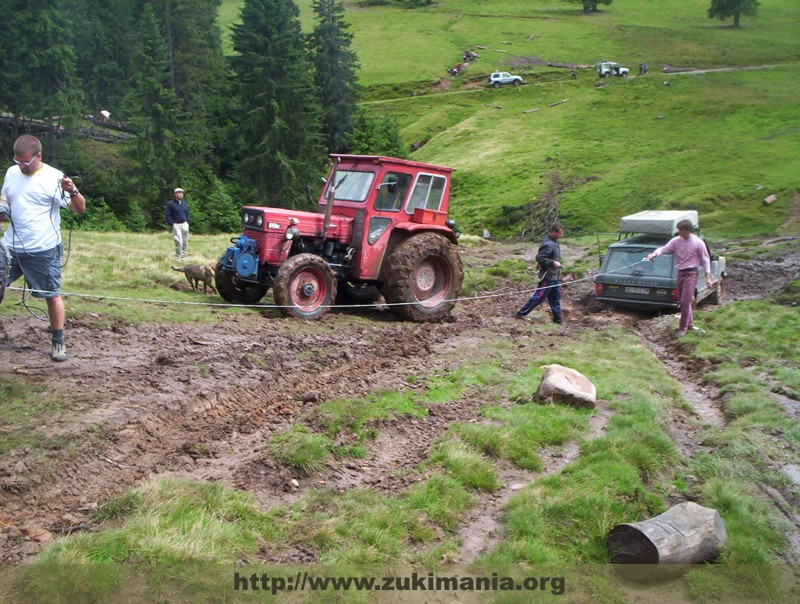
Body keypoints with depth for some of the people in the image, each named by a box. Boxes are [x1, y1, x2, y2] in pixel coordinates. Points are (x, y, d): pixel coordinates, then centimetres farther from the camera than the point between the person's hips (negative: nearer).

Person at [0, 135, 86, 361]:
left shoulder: (54, 177, -8)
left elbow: (80, 208, -9)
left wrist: (73, 191, -29)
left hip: (43, 250, -5)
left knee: (52, 295, 3)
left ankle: (58, 343, 14)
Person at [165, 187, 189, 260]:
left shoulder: (184, 203, 13)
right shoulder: (171, 204, -5)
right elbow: (168, 216, -6)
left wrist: (187, 222, 11)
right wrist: (172, 225, -12)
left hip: (185, 224, 6)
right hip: (176, 225, -6)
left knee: (185, 242, 7)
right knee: (178, 241, -15)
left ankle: (184, 256, 17)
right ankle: (178, 257, -9)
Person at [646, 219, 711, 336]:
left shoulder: (698, 243, -10)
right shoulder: (676, 241, -1)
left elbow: (705, 260, -4)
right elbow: (664, 249, -9)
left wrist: (708, 277, -6)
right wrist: (654, 254, -31)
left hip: (691, 273, -5)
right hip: (680, 273, 5)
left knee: (685, 302, -10)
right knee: (682, 301, 14)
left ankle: (683, 328, -2)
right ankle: (689, 323, 31)